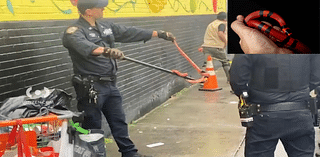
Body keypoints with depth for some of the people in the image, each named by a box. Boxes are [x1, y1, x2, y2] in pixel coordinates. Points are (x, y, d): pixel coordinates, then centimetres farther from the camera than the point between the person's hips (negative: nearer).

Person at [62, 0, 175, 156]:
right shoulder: (75, 32, -14)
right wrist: (105, 50, -54)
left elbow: (130, 33, 17)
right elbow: (84, 46, -36)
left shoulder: (106, 27, 12)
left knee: (119, 122, 16)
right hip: (91, 88, -8)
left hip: (110, 85, 8)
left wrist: (159, 33, 19)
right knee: (93, 127, -1)